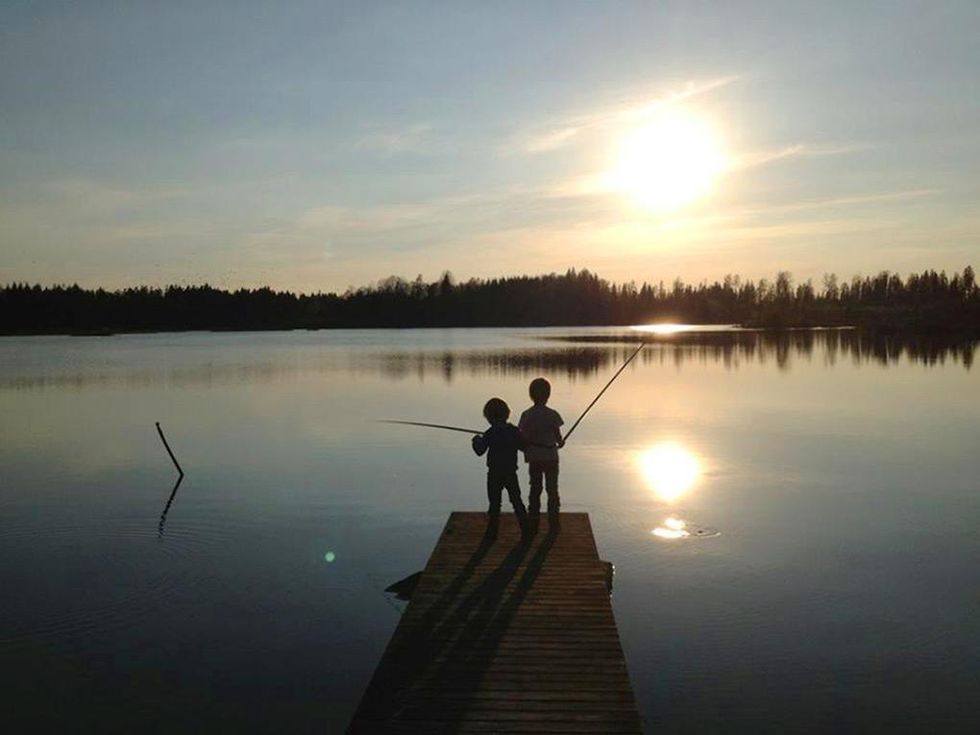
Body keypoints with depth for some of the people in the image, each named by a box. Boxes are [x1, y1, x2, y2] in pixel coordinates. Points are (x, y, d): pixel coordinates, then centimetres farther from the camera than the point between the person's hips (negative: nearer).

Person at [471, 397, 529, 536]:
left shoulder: (489, 434, -13)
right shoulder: (514, 431, -5)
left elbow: (480, 451, -8)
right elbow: (523, 446, 2)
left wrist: (477, 440, 10)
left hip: (494, 474, -2)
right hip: (511, 473, 3)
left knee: (494, 503, 8)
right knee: (516, 500, 11)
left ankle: (493, 529, 13)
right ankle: (525, 528, 9)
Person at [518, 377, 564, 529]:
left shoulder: (526, 415, -6)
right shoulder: (552, 415, -13)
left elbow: (523, 438, -6)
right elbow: (557, 435, -7)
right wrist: (560, 442, 16)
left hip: (534, 457, 2)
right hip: (550, 457, -2)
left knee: (535, 488, 13)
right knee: (552, 489, 8)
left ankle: (533, 519, 18)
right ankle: (553, 521, 12)